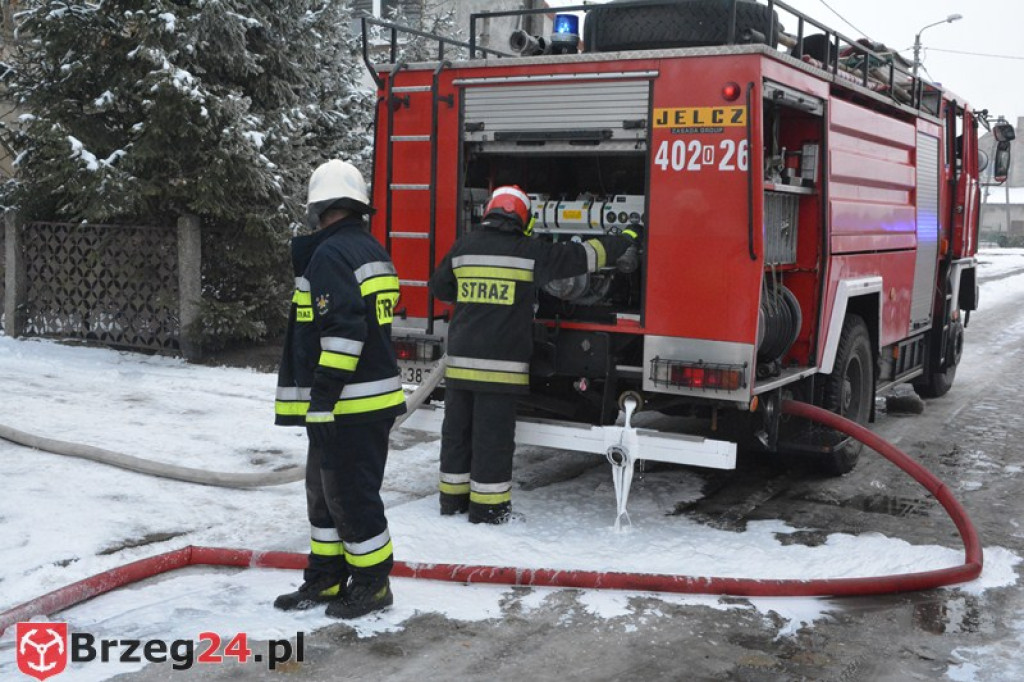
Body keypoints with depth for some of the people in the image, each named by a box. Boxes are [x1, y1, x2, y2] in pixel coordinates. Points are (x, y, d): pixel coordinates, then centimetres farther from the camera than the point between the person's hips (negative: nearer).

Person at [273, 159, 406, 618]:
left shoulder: (330, 255, -16)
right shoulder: (373, 251, 15)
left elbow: (343, 332, -25)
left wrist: (322, 397, -20)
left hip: (348, 406, -10)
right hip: (371, 397, 10)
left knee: (351, 495, 1)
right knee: (325, 490, 18)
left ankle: (372, 585, 13)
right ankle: (325, 580, 27)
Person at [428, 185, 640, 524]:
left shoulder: (463, 247, 6)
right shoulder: (531, 251, -4)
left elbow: (440, 287, 17)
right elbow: (582, 255, 1)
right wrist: (624, 239, 14)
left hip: (461, 357, 5)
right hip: (501, 362, -4)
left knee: (457, 428, 13)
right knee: (493, 433, 1)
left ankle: (453, 498, 22)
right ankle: (487, 508, 7)